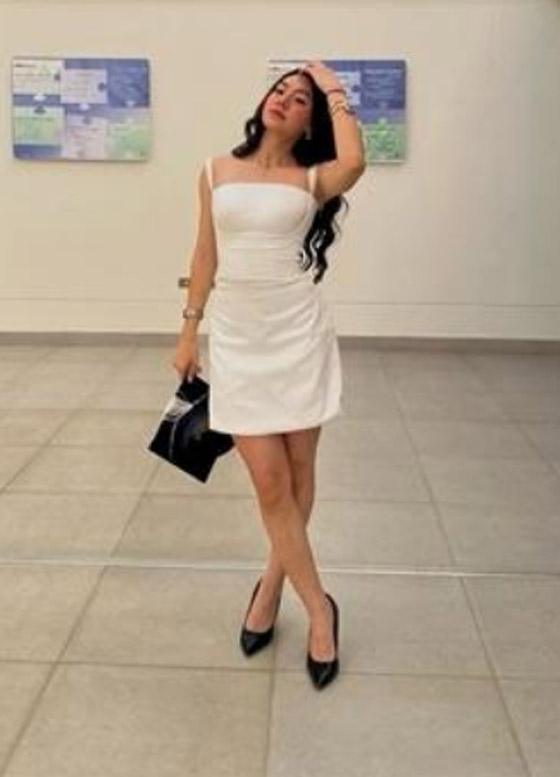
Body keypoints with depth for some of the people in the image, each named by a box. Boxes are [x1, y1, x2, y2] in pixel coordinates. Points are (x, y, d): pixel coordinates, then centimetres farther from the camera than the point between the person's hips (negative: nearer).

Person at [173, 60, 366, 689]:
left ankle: (272, 582, 30)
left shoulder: (312, 179, 1)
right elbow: (205, 255, 12)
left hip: (297, 333, -1)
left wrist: (335, 90, -8)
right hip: (237, 338, 1)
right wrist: (189, 330, 12)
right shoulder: (216, 172, 8)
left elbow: (353, 162, -23)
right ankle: (318, 607, 11)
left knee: (298, 474, 7)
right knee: (269, 483, -2)